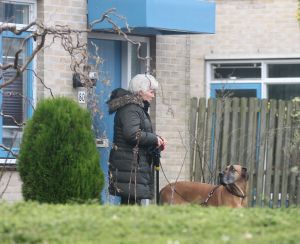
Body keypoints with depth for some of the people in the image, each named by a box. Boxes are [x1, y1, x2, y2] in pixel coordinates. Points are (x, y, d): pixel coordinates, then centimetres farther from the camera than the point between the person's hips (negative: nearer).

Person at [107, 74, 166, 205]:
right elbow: (132, 134, -25)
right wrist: (154, 139, -13)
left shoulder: (137, 108, 22)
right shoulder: (130, 108, -13)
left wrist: (155, 140, 10)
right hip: (130, 164, -11)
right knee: (132, 199, -14)